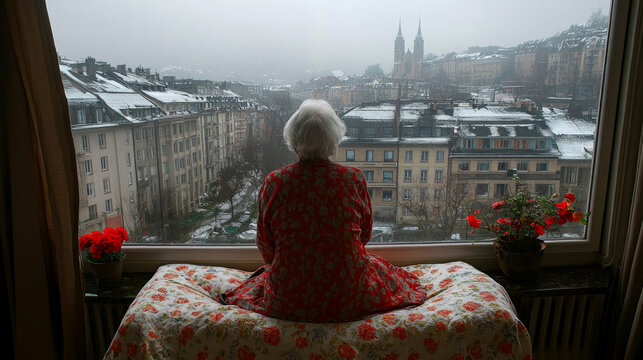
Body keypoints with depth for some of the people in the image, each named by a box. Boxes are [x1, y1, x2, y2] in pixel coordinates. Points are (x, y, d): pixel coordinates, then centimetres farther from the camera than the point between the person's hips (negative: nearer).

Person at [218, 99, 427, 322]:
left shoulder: (273, 183, -13)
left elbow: (266, 247, -2)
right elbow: (365, 234, 3)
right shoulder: (354, 178, -13)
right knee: (377, 264, 31)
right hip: (348, 299, 0)